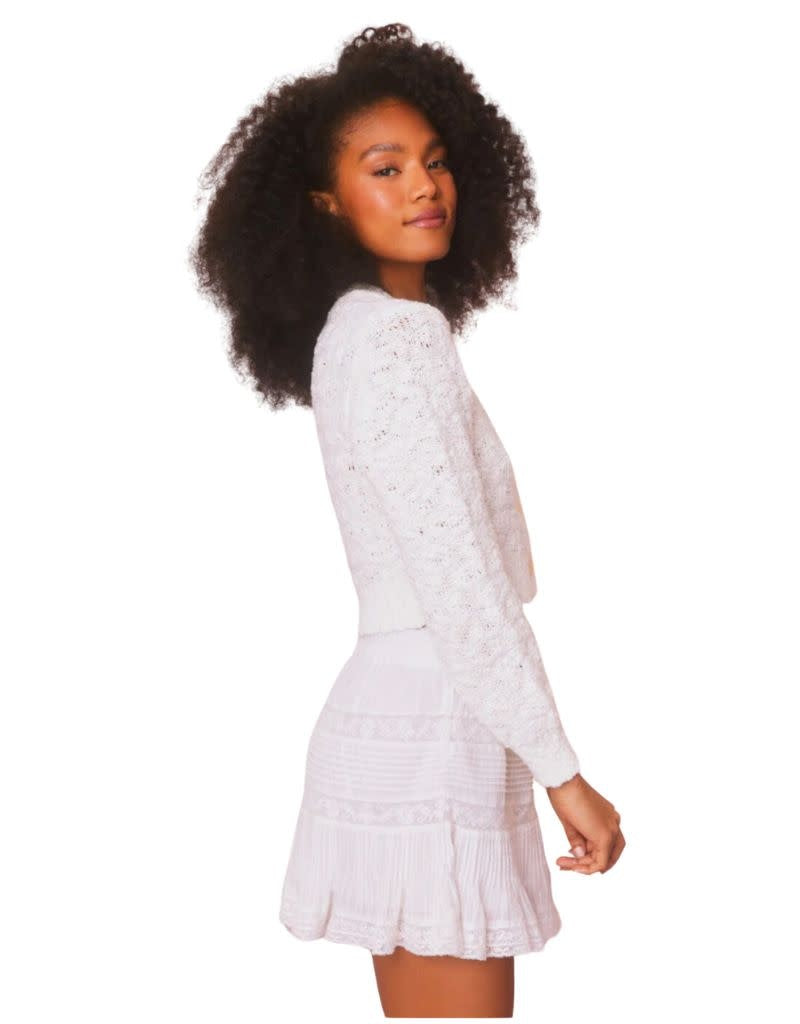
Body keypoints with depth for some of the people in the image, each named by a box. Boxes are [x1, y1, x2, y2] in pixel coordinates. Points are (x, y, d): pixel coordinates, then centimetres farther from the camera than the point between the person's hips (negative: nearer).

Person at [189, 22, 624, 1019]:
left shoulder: (358, 331, 16)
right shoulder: (397, 337, -13)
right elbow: (458, 574, -19)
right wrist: (560, 769, -17)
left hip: (405, 714, 10)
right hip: (429, 725, -10)